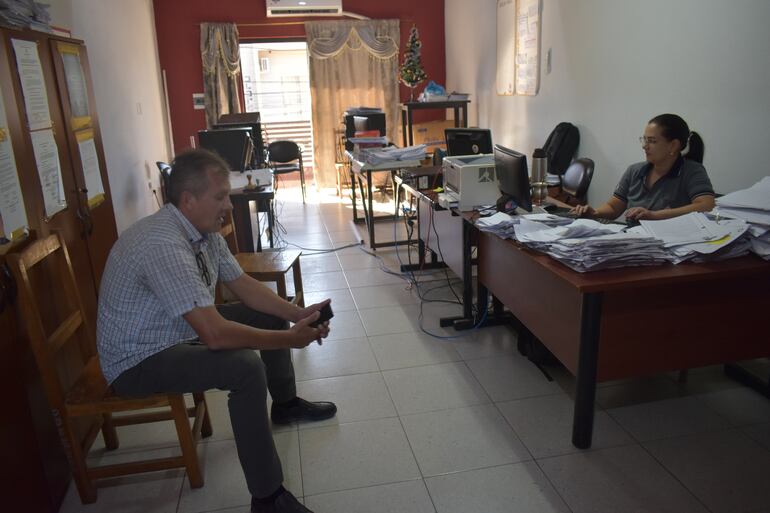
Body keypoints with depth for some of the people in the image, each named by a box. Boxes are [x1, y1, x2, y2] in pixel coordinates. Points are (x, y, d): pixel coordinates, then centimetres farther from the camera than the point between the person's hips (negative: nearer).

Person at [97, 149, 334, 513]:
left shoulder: (204, 228, -5)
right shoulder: (164, 245, -34)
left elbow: (243, 285, 4)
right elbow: (215, 335, -38)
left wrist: (298, 314, -9)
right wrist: (290, 339, -27)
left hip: (182, 331, 10)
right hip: (138, 361, -9)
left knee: (272, 314, 11)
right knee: (245, 367, -31)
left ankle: (285, 404, 33)